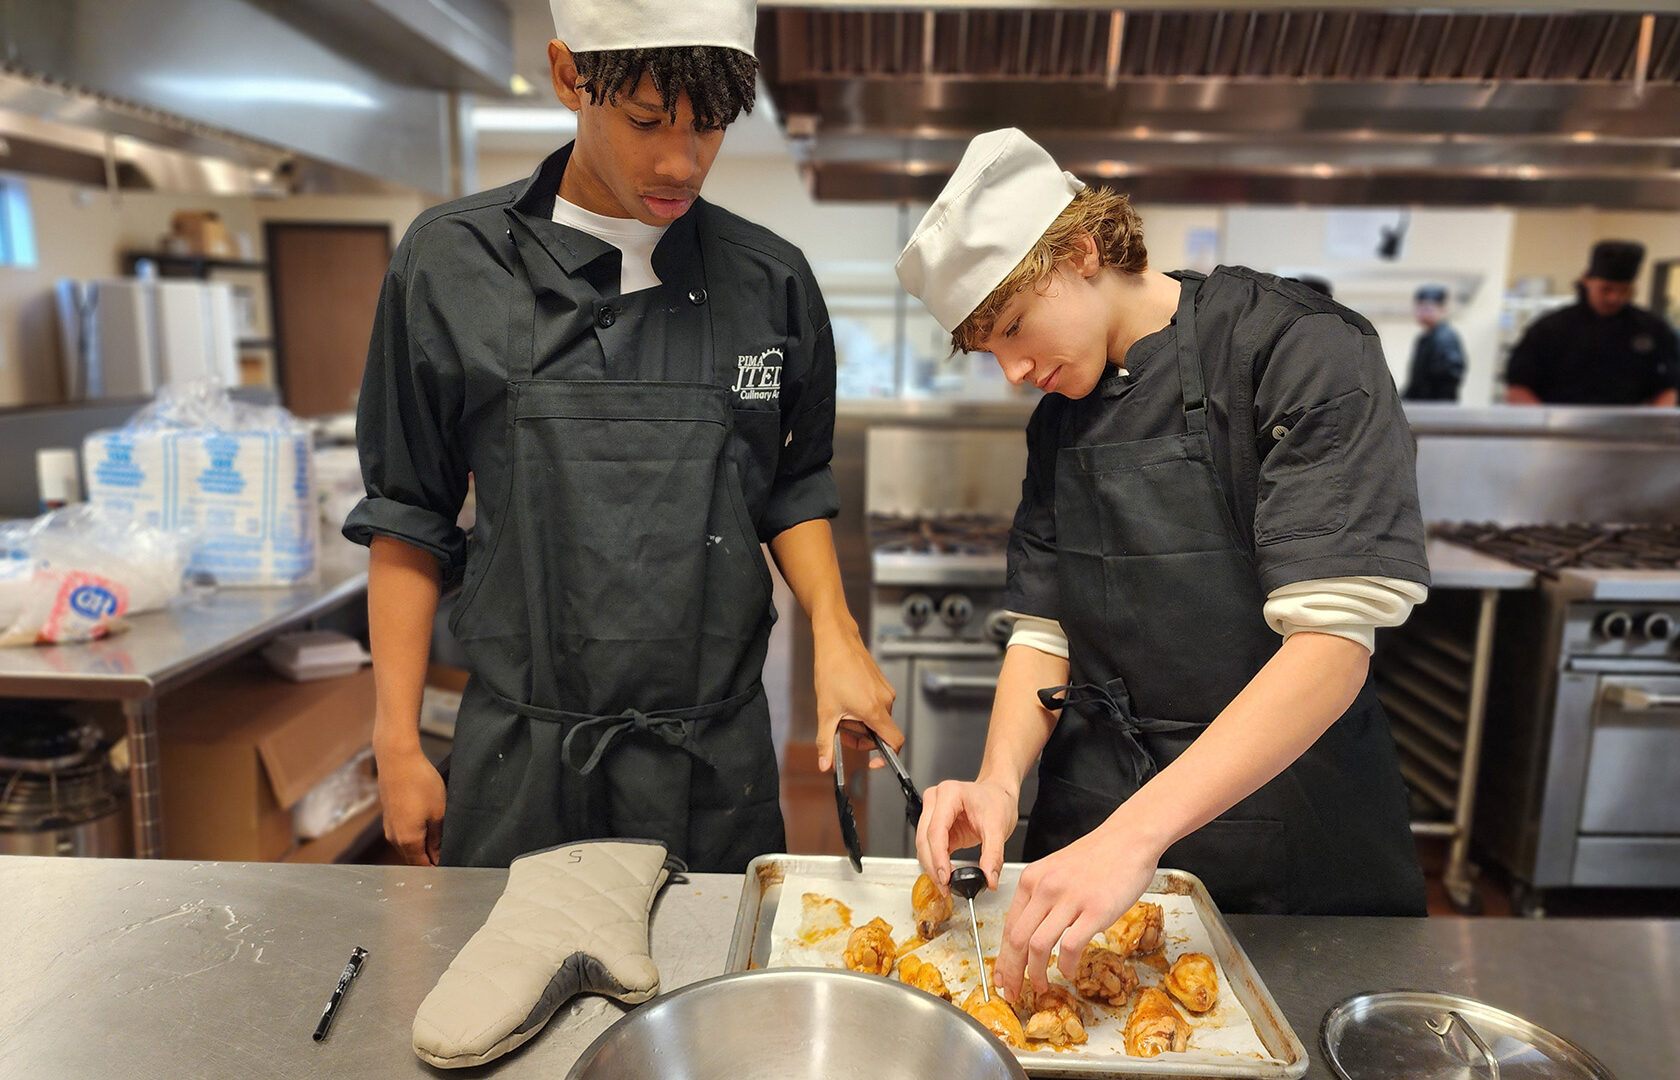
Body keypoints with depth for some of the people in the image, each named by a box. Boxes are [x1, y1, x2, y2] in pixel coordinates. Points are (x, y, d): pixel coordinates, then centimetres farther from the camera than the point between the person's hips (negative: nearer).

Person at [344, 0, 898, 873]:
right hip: (519, 765, -1)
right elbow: (408, 517, 1)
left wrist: (832, 628, -6)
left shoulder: (771, 282, 0)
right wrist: (398, 745, 1)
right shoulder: (452, 262, -4)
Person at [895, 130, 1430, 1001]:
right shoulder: (1061, 419, 4)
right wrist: (999, 780, -15)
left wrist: (1135, 834, -32)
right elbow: (1045, 628, 3)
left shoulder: (1303, 354, -15)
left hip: (1284, 847, -4)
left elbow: (1332, 640, -24)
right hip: (1096, 835, 5)